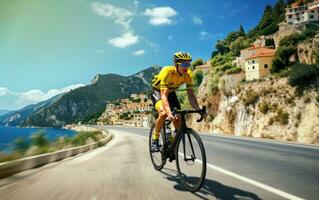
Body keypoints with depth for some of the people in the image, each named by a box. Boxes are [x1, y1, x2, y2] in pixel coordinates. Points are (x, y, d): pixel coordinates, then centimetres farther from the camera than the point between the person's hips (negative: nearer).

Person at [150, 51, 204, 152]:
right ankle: (155, 140, -10)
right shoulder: (167, 71, -37)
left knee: (178, 119, -9)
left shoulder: (188, 74, -23)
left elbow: (191, 94, -20)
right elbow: (164, 95, -44)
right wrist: (169, 113, -57)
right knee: (163, 113, -32)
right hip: (158, 91, -4)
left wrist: (199, 110, -33)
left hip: (171, 92, 5)